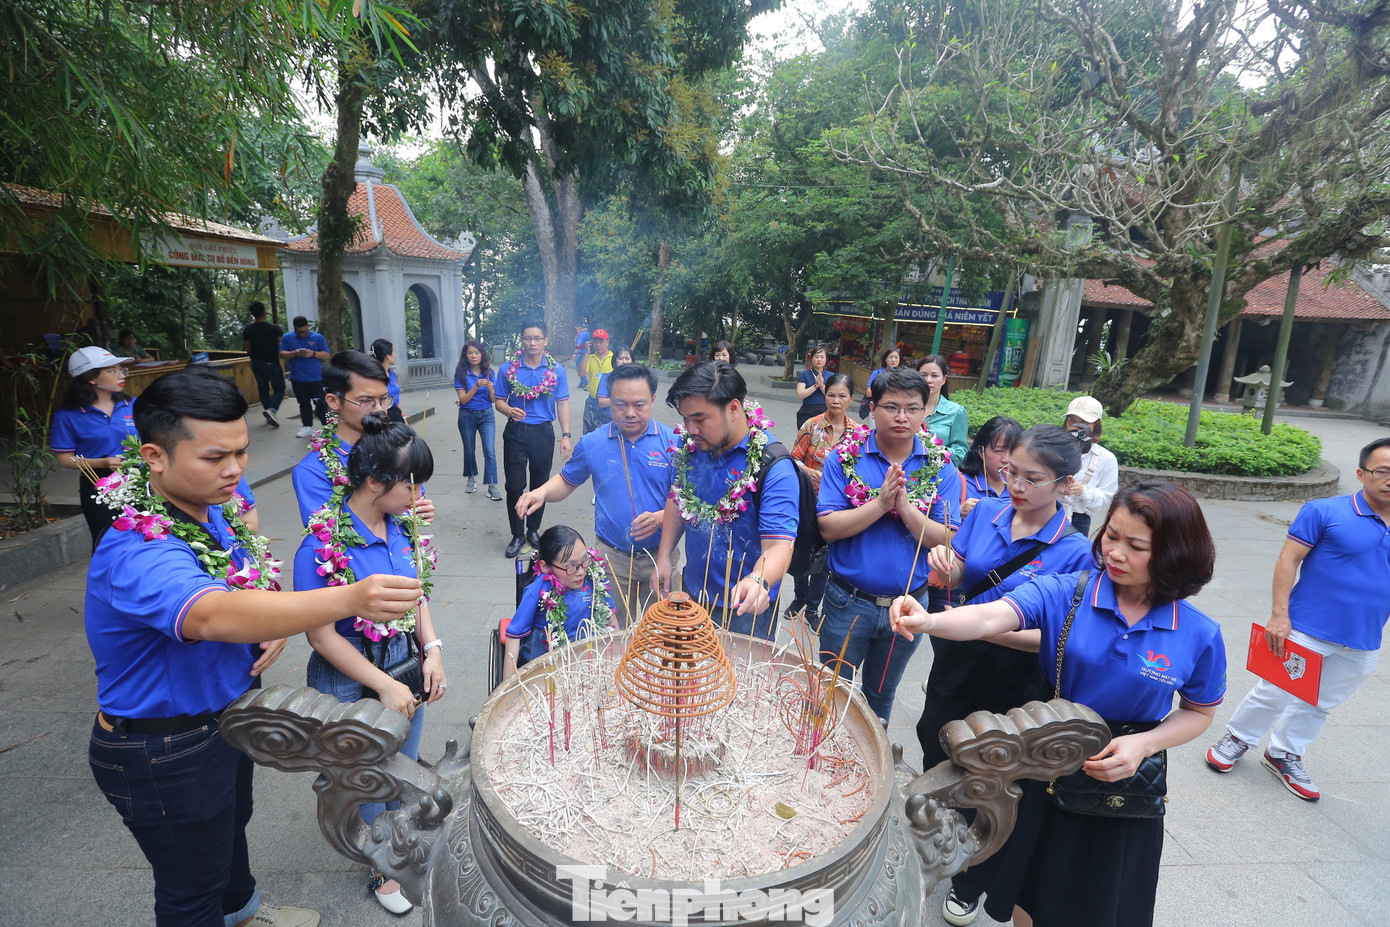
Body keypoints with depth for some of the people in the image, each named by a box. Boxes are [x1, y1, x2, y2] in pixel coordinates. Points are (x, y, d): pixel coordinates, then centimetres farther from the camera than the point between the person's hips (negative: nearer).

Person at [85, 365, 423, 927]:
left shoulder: (214, 510, -7)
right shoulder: (136, 554, -34)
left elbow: (259, 586, 8)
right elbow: (216, 615, -54)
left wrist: (275, 626, -13)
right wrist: (350, 599, -68)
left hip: (228, 712, 9)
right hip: (165, 755, -8)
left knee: (232, 823, 33)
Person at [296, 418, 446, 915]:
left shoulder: (402, 523, -9)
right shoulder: (323, 544, -26)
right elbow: (321, 635, -19)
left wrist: (432, 649, -8)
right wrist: (384, 686, -18)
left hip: (405, 665, 5)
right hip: (352, 680, -5)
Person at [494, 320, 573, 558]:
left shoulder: (557, 370, 0)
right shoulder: (508, 369, -1)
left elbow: (562, 404, 2)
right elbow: (499, 401, 5)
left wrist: (566, 435, -5)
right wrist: (509, 410, -19)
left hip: (543, 433, 1)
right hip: (515, 432, 0)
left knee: (540, 485, 11)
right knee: (514, 485, 0)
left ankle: (533, 530, 29)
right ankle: (517, 535, 16)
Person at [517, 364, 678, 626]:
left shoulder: (673, 442, -8)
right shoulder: (592, 443, -1)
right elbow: (567, 480, 13)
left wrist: (660, 517, -26)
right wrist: (542, 492, -7)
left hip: (659, 555, -1)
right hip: (612, 556, 1)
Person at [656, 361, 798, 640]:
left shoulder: (775, 468, -26)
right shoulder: (692, 446, -7)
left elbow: (778, 545, -30)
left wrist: (757, 581, -50)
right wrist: (664, 556, 3)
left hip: (745, 609, -6)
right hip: (693, 595, 6)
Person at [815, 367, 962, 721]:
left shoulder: (941, 468, -5)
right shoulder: (844, 458, -9)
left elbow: (946, 542, -11)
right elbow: (828, 528, -17)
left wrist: (906, 507, -25)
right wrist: (881, 503, -26)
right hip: (848, 602, -1)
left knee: (881, 694, 24)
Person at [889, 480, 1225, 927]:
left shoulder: (1199, 635, -12)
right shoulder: (1064, 593, -19)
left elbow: (1198, 712, 3)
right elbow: (990, 617, -34)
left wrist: (1144, 744, -16)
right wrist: (928, 621, -55)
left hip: (1124, 778, 1)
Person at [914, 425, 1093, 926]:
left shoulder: (1073, 551, -16)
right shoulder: (987, 512, -6)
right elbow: (955, 581, 1)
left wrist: (992, 629, -30)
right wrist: (946, 566, -21)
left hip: (1012, 683, -3)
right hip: (956, 664, 4)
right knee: (937, 763, 20)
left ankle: (968, 886, 43)